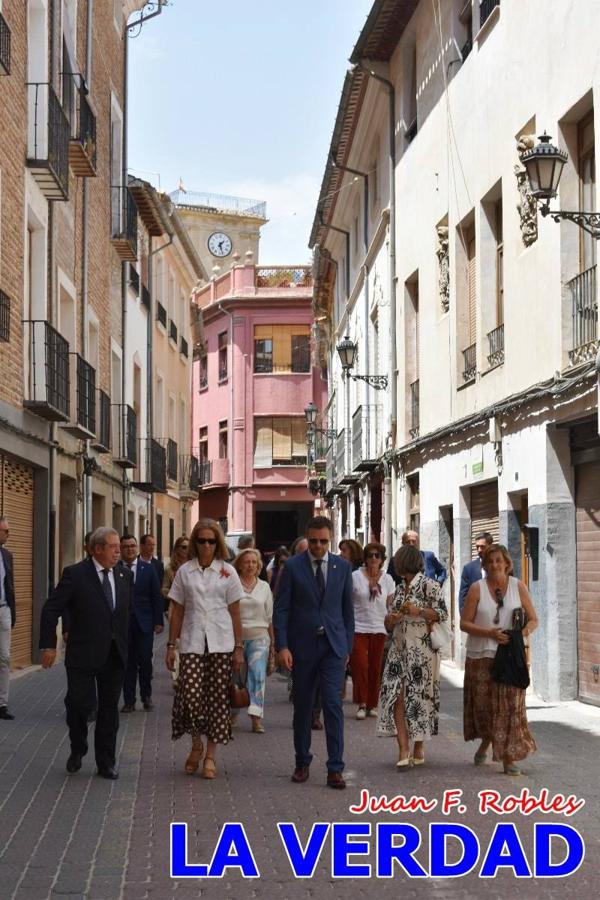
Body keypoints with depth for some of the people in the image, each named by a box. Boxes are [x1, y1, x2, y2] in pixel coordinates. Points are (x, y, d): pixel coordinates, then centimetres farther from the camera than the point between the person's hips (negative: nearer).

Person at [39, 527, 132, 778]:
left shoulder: (124, 576, 7)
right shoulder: (75, 574, -8)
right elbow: (51, 610, -7)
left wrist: (124, 644, 14)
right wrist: (48, 645, -10)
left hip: (115, 654, 4)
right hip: (84, 654, -4)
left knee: (109, 710, 9)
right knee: (79, 705, -2)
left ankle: (106, 762, 19)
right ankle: (77, 751, 25)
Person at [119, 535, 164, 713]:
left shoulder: (148, 568, 5)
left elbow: (157, 596, 5)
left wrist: (158, 621, 0)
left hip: (144, 623, 0)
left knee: (145, 661, -1)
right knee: (127, 663, 3)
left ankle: (146, 696, 17)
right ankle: (129, 700, 10)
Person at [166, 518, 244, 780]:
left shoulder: (227, 572, 4)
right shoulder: (184, 571, 6)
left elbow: (235, 613, 5)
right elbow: (177, 611, 9)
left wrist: (239, 647, 1)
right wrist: (171, 645, 5)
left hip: (221, 644, 0)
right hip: (192, 643, 0)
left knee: (217, 699, 1)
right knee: (190, 695, -11)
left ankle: (210, 756, 13)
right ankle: (196, 745, 15)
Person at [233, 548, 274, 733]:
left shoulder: (264, 587, 9)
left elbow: (270, 617, 13)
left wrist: (273, 643, 13)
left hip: (259, 637, 1)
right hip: (236, 637, -1)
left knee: (258, 675, -13)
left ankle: (256, 718, -18)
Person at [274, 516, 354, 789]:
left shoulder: (342, 567, 5)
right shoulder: (293, 567, -1)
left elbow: (347, 609, 11)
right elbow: (281, 609, -3)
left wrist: (348, 646, 9)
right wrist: (282, 646, -11)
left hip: (333, 646, 0)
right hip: (302, 646, 0)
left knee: (333, 704, -8)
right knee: (302, 706, 9)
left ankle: (335, 768, -6)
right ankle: (302, 763, 22)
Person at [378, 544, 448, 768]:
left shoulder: (429, 586, -4)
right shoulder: (400, 588, 17)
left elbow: (443, 613, -11)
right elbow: (389, 624, 21)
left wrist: (418, 611, -20)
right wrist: (390, 620, -1)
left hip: (422, 651, -6)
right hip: (399, 649, 6)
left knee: (419, 697, 0)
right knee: (396, 696, -6)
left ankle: (418, 748, 12)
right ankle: (404, 750, -8)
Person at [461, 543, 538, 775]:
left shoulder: (518, 586, 4)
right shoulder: (477, 588, 0)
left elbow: (533, 619, 7)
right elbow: (464, 623, -2)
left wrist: (525, 630, -15)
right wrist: (489, 632, -17)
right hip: (481, 656, 0)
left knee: (510, 706, -4)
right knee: (484, 704, 6)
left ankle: (509, 757, 2)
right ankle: (486, 742, 32)